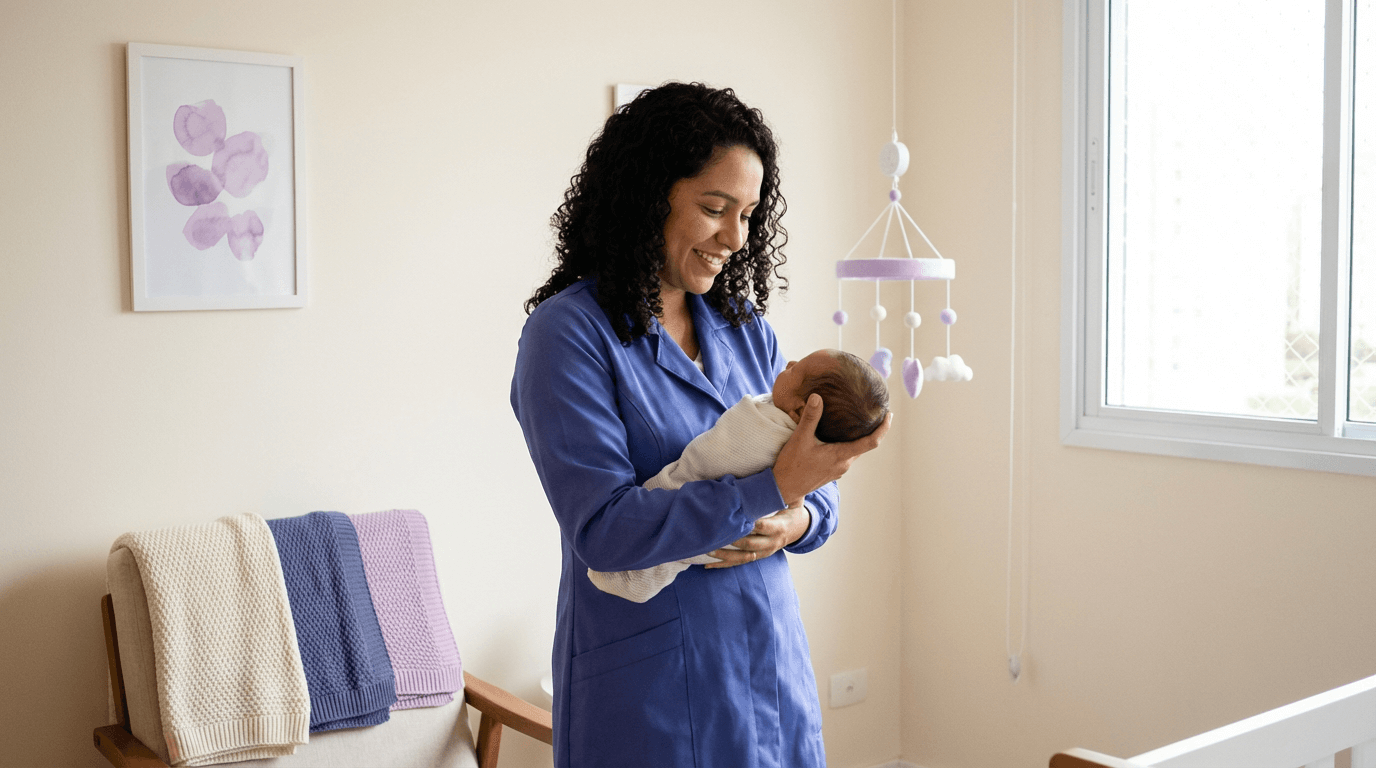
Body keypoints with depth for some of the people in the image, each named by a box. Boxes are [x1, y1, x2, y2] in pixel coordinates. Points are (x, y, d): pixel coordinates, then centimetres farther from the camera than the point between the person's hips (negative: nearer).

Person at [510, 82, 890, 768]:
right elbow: (601, 527, -20)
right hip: (648, 686, -6)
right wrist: (774, 487, -26)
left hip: (770, 663, 6)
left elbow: (818, 488, 11)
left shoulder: (745, 328, 8)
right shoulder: (568, 333, -12)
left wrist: (796, 520, -12)